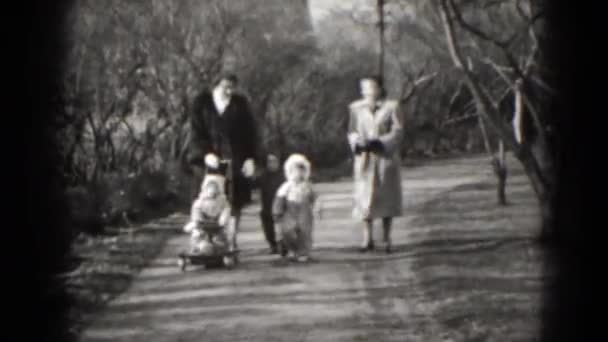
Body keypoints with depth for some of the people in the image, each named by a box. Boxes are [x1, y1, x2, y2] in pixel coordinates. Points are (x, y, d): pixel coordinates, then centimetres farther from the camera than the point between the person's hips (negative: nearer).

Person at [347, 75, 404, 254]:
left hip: (385, 157, -1)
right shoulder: (356, 108, 6)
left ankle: (387, 238, 10)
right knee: (364, 197, -3)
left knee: (387, 197, 2)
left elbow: (397, 131, -5)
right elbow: (352, 132, 8)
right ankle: (367, 238, 4)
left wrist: (379, 143, -18)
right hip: (365, 158, 1)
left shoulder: (391, 107, -1)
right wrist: (358, 143, -14)